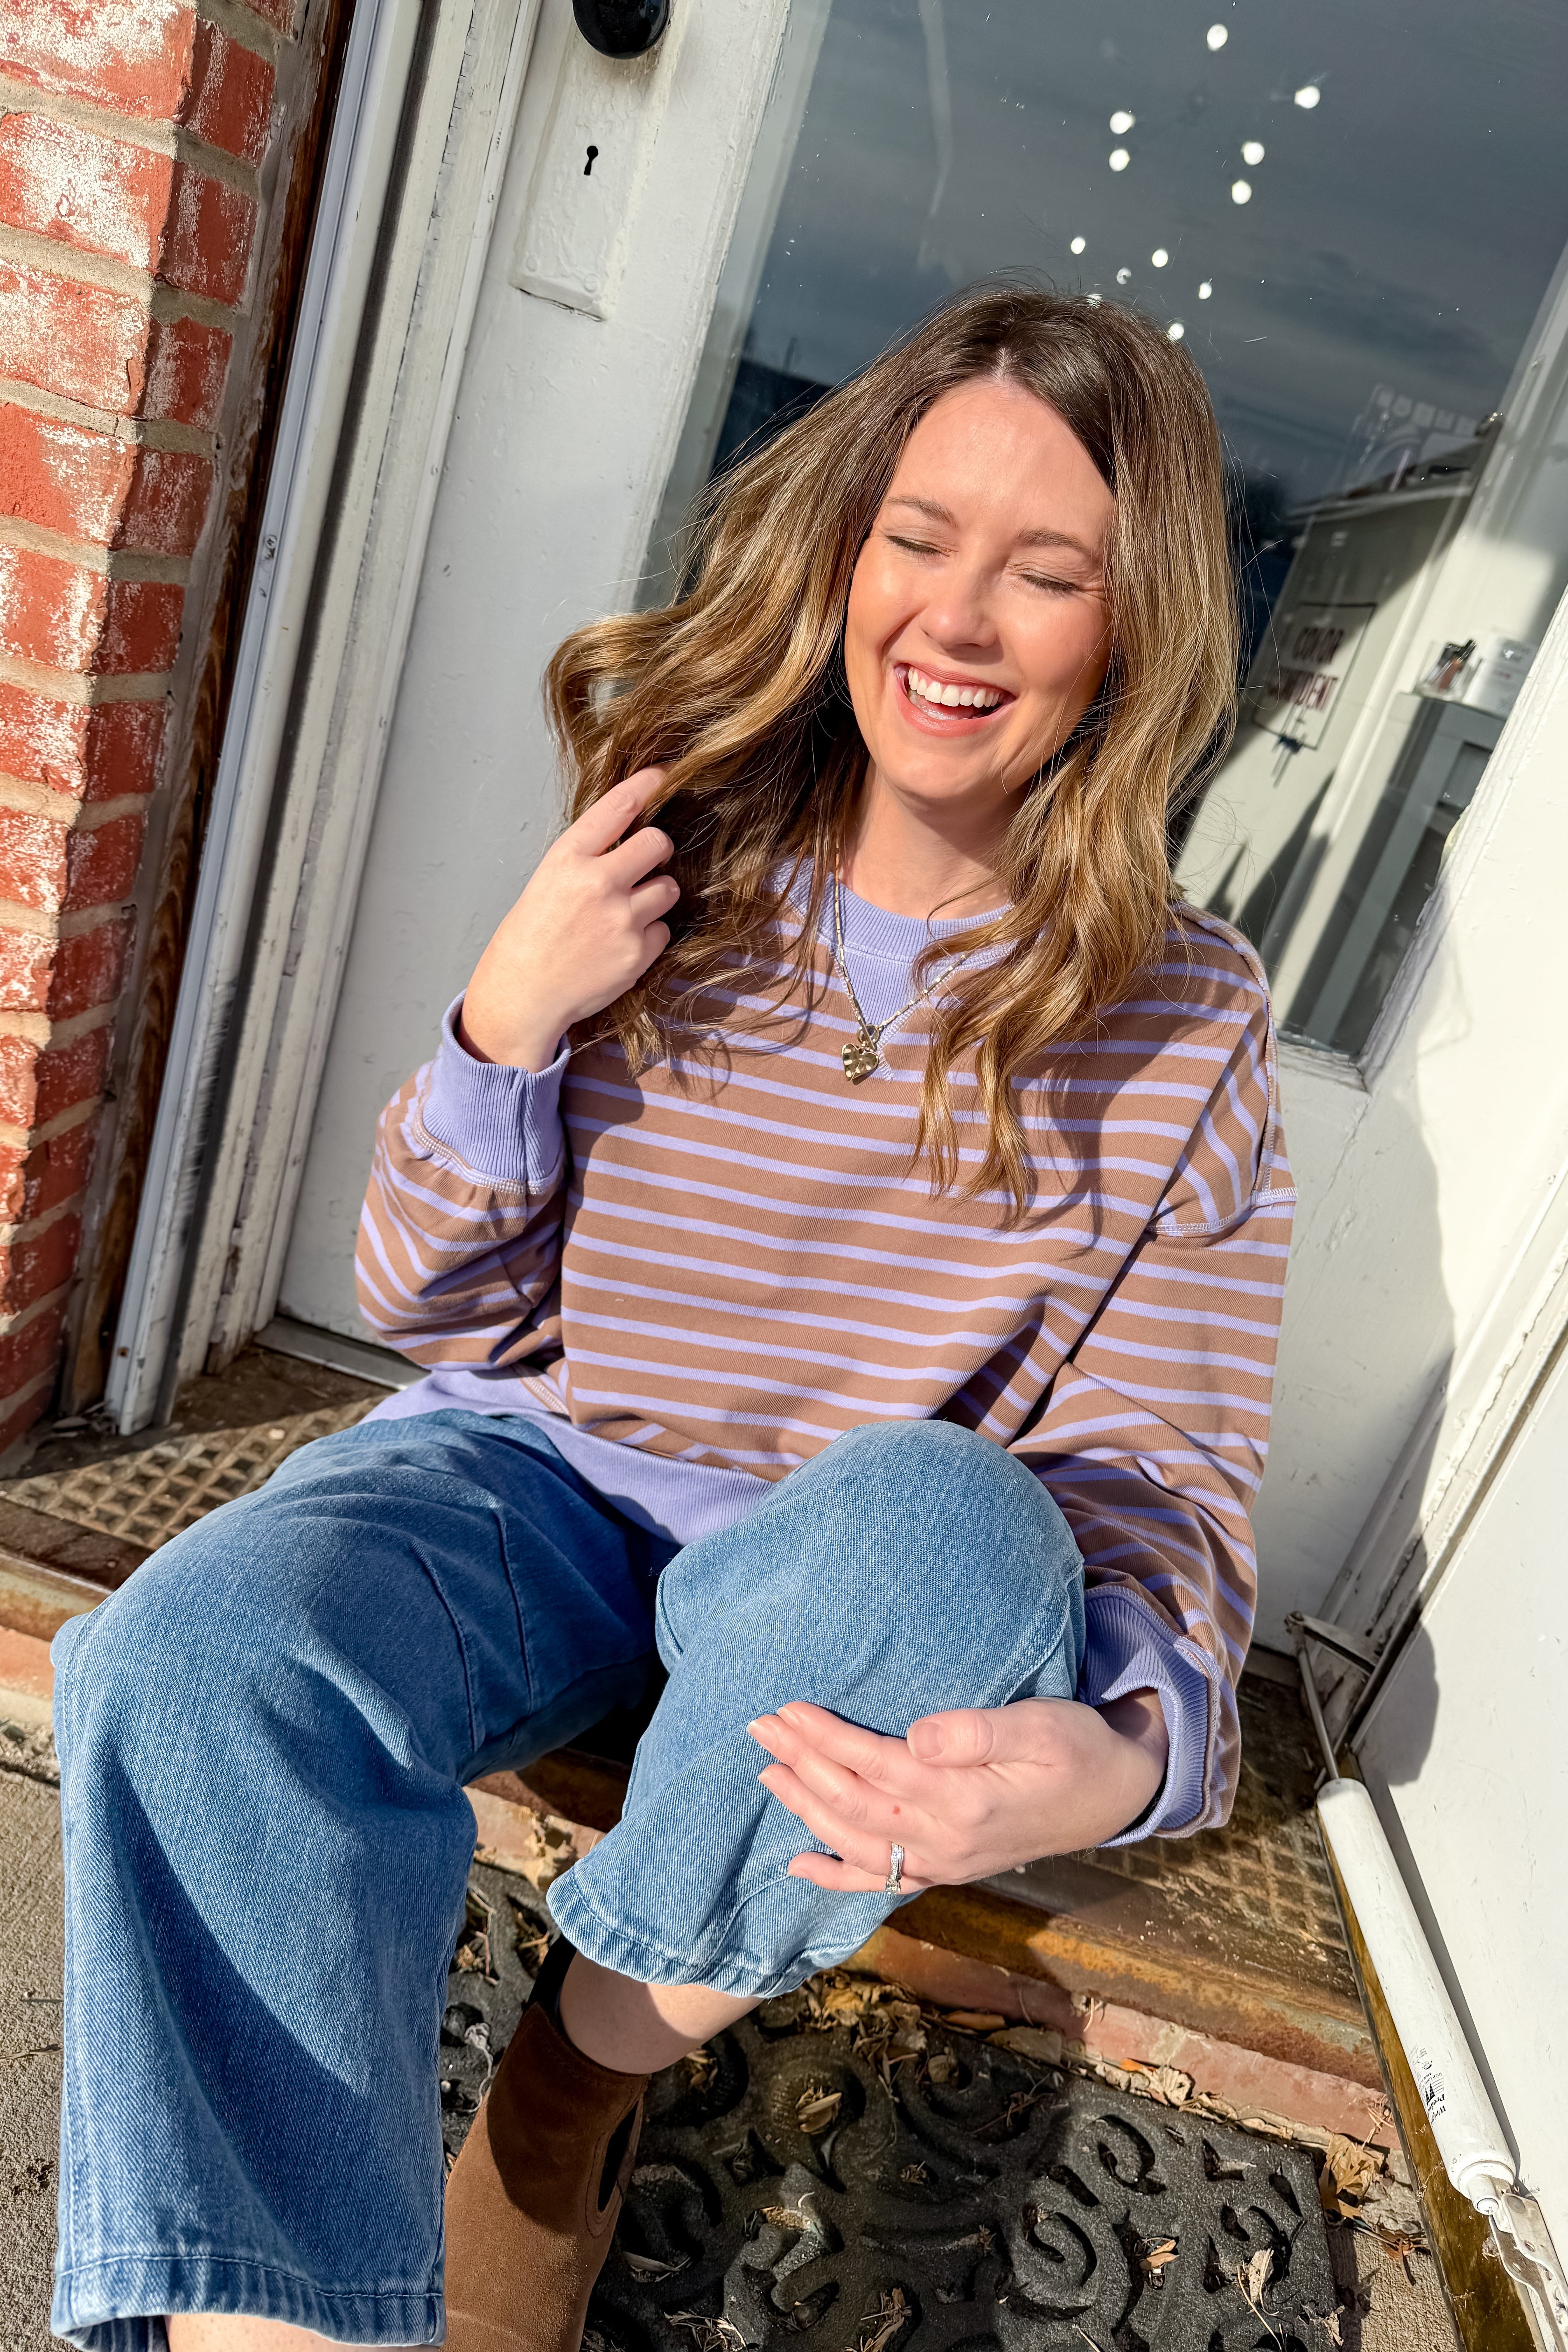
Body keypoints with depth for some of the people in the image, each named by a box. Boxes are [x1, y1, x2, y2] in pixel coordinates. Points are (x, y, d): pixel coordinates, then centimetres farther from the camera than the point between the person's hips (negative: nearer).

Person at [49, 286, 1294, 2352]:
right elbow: (428, 1307, 1)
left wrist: (1115, 1746, -31)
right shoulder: (673, 866, -3)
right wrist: (509, 1022, -17)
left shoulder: (1184, 1026, -6)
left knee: (945, 1520, -35)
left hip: (830, 1573, 0)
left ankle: (580, 2079, -5)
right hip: (539, 1472, 1)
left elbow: (1162, 1482, -8)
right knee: (195, 1656, -28)